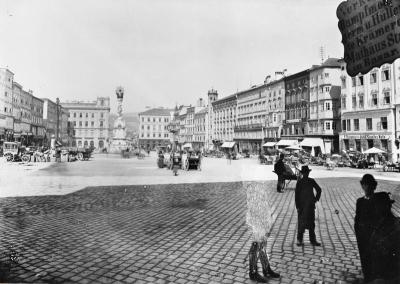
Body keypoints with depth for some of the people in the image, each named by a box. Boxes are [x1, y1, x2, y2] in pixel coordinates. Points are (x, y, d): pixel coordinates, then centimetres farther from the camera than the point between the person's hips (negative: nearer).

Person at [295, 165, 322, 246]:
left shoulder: (312, 181, 2)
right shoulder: (299, 182, -5)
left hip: (311, 205, 3)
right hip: (302, 205, -3)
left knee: (311, 223, 9)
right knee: (301, 223, 1)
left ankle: (313, 240, 16)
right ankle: (299, 240, 9)